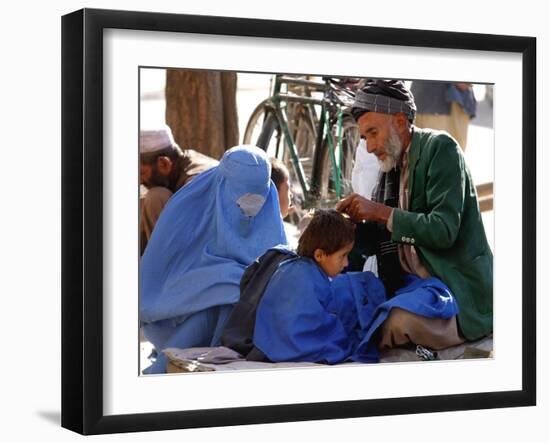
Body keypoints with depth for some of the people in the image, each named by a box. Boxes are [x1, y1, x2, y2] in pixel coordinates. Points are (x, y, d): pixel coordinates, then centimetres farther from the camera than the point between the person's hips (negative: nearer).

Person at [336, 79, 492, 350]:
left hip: (459, 294, -8)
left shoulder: (439, 147, -11)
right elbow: (379, 243, 12)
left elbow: (444, 231, -21)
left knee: (400, 321, -33)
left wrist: (380, 213, -19)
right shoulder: (391, 167, 12)